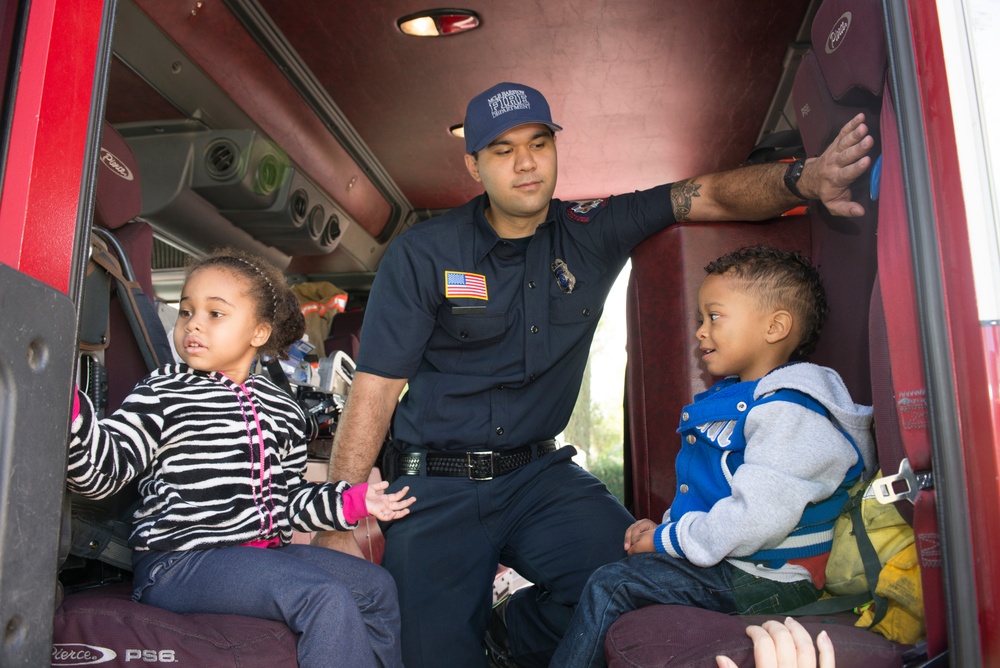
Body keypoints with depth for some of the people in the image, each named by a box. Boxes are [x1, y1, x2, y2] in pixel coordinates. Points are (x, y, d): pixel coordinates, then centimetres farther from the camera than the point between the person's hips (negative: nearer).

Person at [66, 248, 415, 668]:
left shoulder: (283, 410, 13)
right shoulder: (161, 395, -2)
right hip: (181, 559, -7)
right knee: (329, 599, -25)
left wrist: (354, 500, 6)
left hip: (265, 550, 7)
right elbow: (103, 467, -13)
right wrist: (69, 407, -30)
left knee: (377, 587, 9)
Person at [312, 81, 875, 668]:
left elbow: (715, 196, -4)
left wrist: (804, 179, -25)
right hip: (436, 486, -2)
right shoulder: (420, 256, -5)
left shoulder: (591, 233, 2)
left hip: (538, 474, 3)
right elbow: (375, 388, -8)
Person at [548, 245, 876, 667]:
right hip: (725, 562, 10)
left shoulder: (787, 412, -21)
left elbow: (754, 519, -29)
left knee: (610, 586, -17)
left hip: (762, 582, -10)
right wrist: (667, 524, 5)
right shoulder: (734, 398, 13)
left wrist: (665, 540, -17)